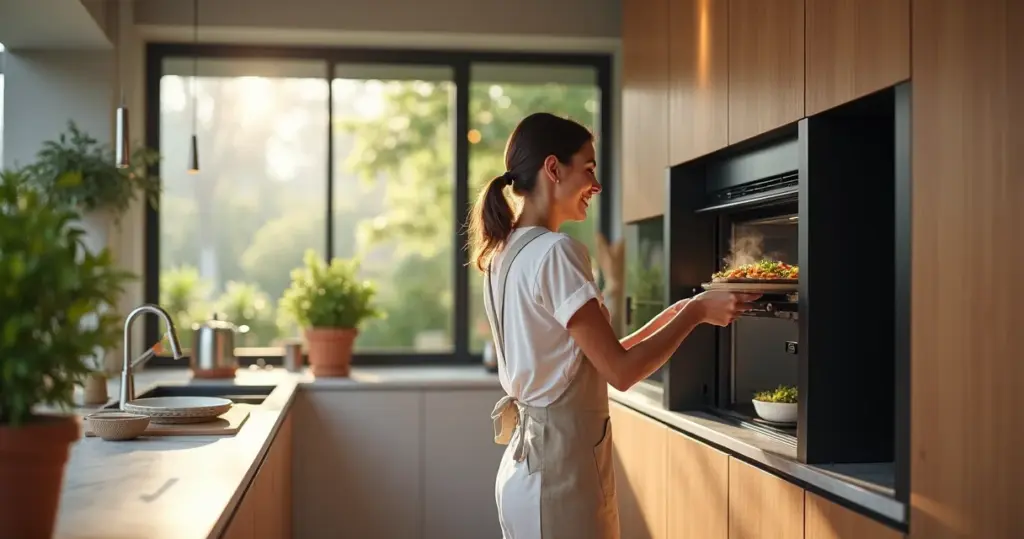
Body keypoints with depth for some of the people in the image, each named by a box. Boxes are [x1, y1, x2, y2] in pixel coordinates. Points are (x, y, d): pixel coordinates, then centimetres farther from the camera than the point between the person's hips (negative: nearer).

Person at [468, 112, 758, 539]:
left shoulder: (505, 253, 10)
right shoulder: (554, 251, -17)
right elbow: (620, 371, -18)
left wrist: (676, 314, 12)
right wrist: (697, 311, -7)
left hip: (528, 463, 9)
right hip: (559, 469, -9)